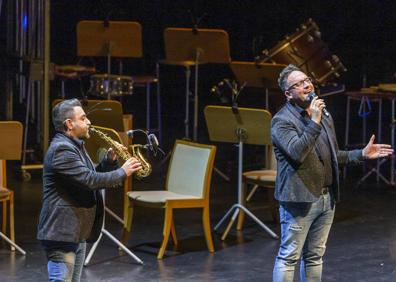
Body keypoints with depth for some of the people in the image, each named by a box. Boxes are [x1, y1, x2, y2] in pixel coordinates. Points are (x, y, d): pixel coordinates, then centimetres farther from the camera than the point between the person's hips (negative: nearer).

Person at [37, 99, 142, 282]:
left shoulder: (75, 147, 18)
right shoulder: (61, 149, -17)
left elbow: (93, 175, 20)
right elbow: (90, 180, -24)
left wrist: (110, 160, 4)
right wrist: (122, 172, -13)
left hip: (77, 232, 11)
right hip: (61, 232, -11)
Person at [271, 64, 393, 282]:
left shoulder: (323, 116, 15)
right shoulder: (282, 120, -9)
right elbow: (296, 153, -24)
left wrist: (362, 154, 12)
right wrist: (314, 123, -27)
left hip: (327, 198, 8)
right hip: (300, 199, -7)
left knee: (314, 256, 14)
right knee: (289, 257, -4)